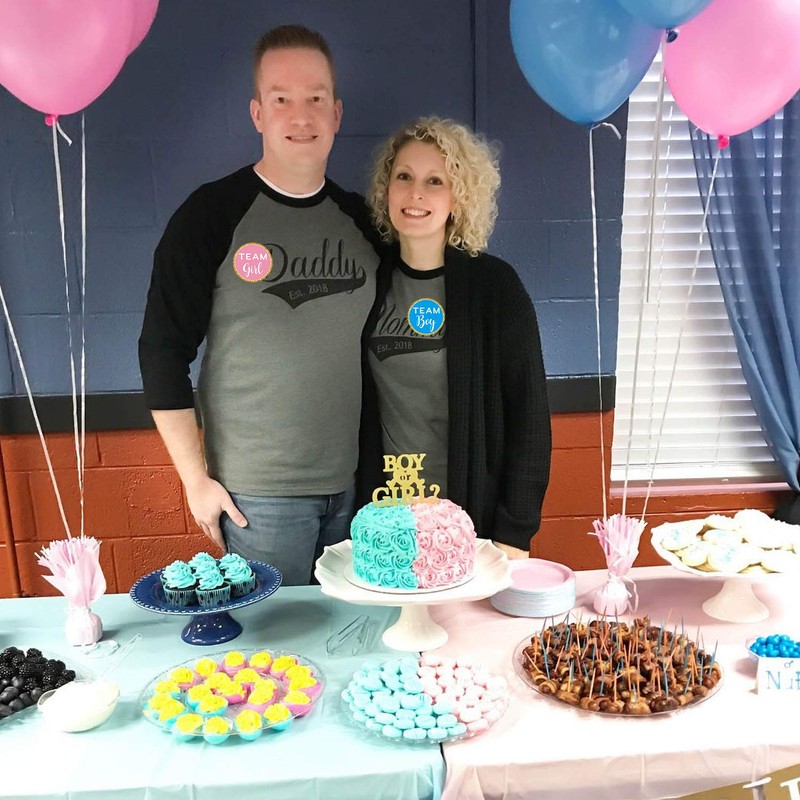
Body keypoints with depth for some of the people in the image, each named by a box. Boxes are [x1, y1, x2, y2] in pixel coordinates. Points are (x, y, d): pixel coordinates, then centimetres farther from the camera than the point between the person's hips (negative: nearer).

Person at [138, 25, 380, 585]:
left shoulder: (360, 219, 6)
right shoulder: (212, 215, -7)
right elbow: (162, 352, -6)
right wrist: (196, 479, -8)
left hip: (354, 485, 4)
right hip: (256, 494, -4)